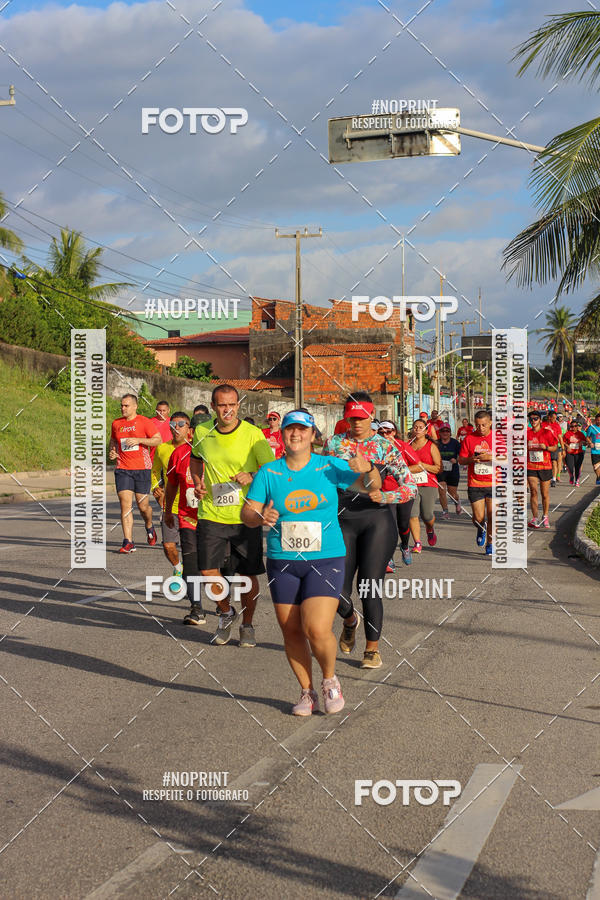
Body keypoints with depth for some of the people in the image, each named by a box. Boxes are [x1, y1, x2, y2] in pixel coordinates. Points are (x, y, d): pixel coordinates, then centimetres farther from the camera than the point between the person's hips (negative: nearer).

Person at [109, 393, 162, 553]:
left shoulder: (144, 422, 0)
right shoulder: (116, 423, 12)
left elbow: (158, 440, -3)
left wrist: (138, 440, -15)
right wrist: (111, 451, 5)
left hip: (142, 468, -2)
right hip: (122, 469, 2)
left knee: (143, 506, 3)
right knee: (125, 505, -8)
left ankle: (149, 527, 36)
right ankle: (128, 542, -9)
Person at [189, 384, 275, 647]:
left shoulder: (253, 434, -9)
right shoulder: (202, 432, 1)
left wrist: (252, 476, -22)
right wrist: (198, 482, 5)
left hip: (245, 517, -2)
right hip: (211, 514, 2)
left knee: (247, 575, 4)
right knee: (208, 570, -4)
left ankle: (247, 625, 27)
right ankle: (226, 613, 25)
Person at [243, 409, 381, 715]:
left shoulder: (330, 467, 0)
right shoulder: (268, 473, 3)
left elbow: (371, 486, 2)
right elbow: (247, 512, 1)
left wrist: (368, 471, -21)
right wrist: (260, 518, -22)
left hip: (325, 560, -2)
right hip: (282, 563, 2)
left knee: (317, 630, -14)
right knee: (291, 632, 6)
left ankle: (330, 680, 16)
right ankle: (307, 692, 26)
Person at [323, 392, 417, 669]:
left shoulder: (385, 446, 2)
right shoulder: (333, 444, 7)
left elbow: (411, 486, 0)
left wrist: (385, 496, -16)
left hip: (377, 520, -2)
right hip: (343, 521, 2)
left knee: (369, 588, -3)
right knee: (338, 591, -2)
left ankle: (372, 648, 17)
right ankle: (350, 620, 35)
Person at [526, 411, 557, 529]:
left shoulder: (547, 432, -4)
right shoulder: (527, 432, 4)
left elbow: (554, 447, 2)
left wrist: (546, 447, -17)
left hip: (545, 466, -1)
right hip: (530, 466, 1)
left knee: (545, 493, 6)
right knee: (533, 491, -10)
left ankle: (545, 517, 23)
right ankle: (535, 518, -5)